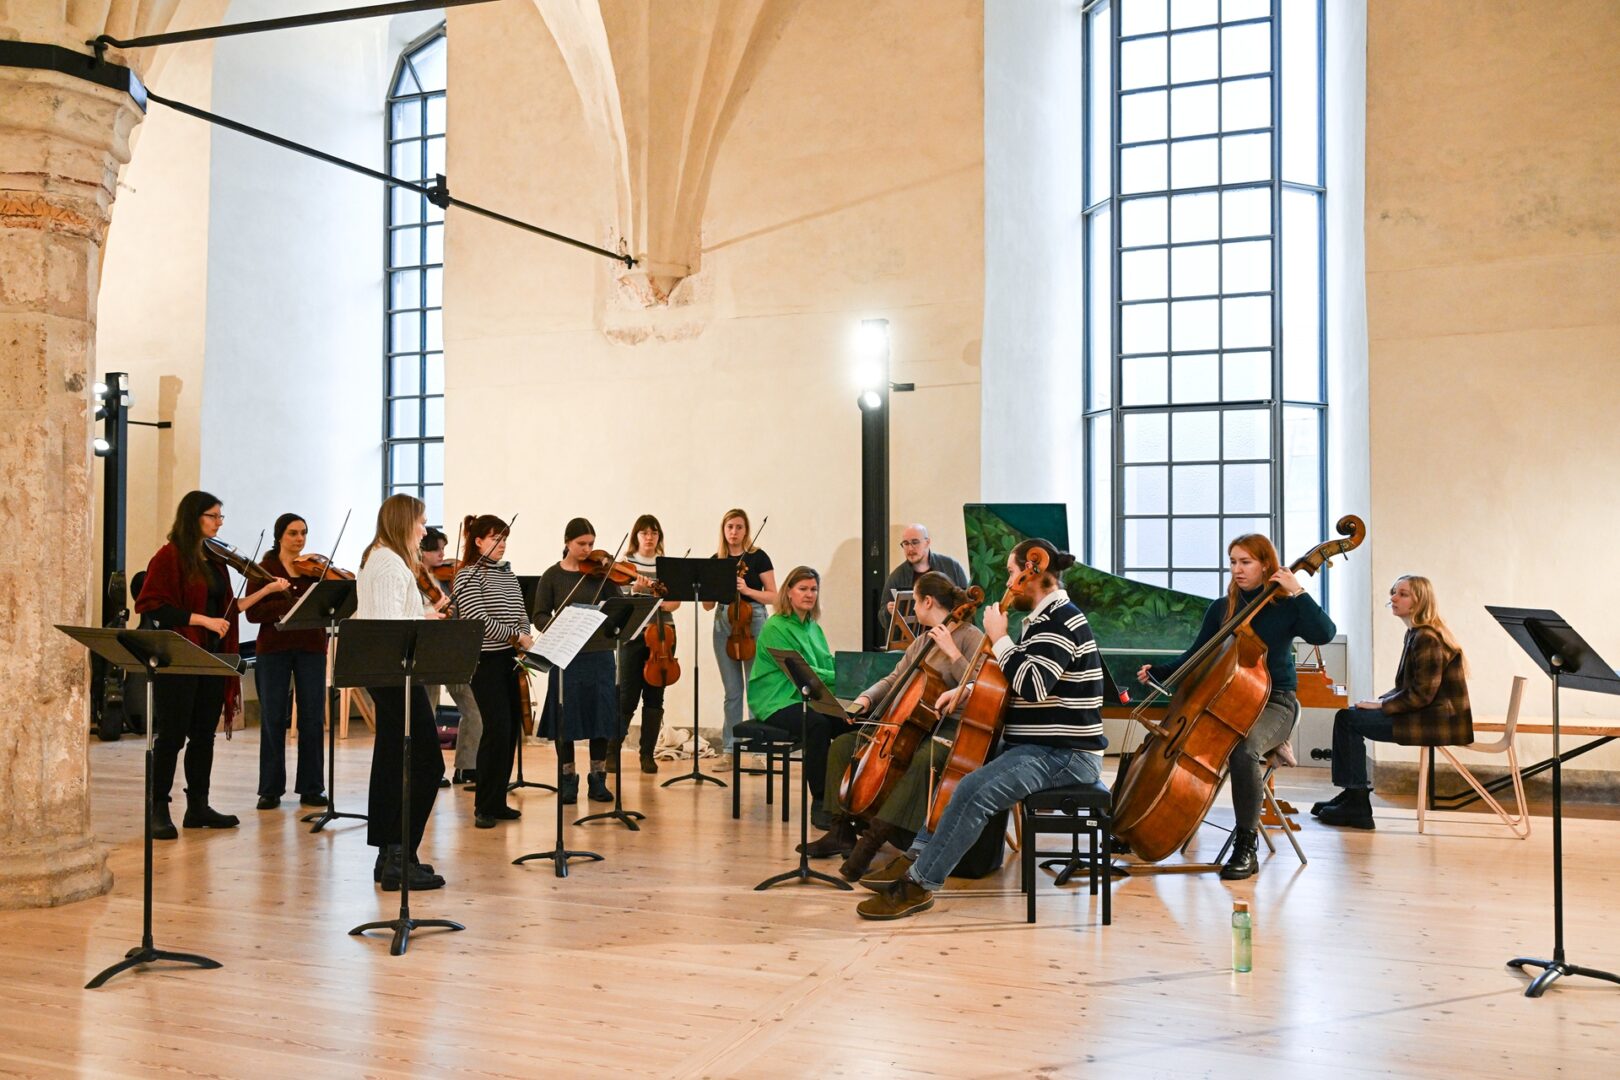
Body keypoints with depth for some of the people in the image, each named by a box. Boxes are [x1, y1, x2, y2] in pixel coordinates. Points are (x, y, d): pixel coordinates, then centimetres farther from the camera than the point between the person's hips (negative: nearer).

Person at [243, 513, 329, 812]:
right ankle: (271, 789, 11)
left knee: (312, 719, 2)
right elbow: (253, 612, -9)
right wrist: (289, 605, -21)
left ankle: (311, 787, 11)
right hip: (273, 649, -2)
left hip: (311, 649, 2)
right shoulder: (264, 569, 4)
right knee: (273, 719, 2)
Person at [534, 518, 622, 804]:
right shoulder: (553, 575, 2)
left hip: (599, 654, 1)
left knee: (601, 714, 3)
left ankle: (598, 778, 15)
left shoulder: (600, 573, 4)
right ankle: (568, 779, 16)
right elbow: (540, 615, -1)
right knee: (565, 717, 3)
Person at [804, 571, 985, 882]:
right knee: (843, 745, 2)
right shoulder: (922, 640, 16)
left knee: (923, 759, -41)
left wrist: (952, 652, -26)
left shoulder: (970, 637, -8)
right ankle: (843, 830, 1)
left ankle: (873, 839, -39)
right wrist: (866, 697, 2)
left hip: (949, 729, -9)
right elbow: (893, 680, 20)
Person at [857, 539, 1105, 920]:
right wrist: (967, 689, 11)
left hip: (1064, 754, -12)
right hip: (1036, 746, 12)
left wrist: (999, 638, -18)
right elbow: (1008, 681, 26)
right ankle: (917, 856, 14)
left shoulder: (1061, 621, -16)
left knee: (973, 790, -28)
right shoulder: (1044, 618, 17)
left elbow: (1032, 685, -28)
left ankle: (919, 885, -21)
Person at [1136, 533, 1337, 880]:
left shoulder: (1285, 608, 0)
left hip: (1273, 704, -4)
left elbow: (1325, 633, -18)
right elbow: (1196, 656, 11)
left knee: (1244, 749, -38)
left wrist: (1298, 592, -20)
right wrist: (1158, 672, -3)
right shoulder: (1221, 608, 12)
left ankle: (1246, 847, -25)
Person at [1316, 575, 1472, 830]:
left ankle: (1357, 806, -7)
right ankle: (1352, 794, 8)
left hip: (1438, 720, -10)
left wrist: (1380, 705, -13)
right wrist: (1379, 701, 3)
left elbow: (1421, 695, -22)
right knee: (1348, 716, 7)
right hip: (1427, 713, 10)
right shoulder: (1415, 634, 13)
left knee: (1348, 719, -13)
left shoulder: (1427, 638, -18)